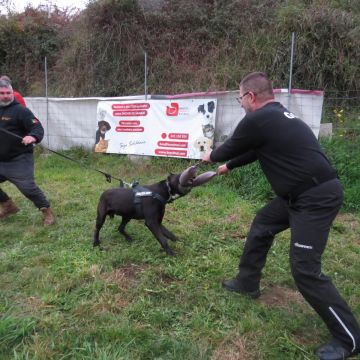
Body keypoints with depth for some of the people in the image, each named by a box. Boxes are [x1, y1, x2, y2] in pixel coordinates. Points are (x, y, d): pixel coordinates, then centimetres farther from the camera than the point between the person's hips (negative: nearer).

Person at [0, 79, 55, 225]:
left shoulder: (21, 110, -10)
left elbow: (38, 128, -19)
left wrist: (33, 136, -40)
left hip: (19, 160, -7)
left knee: (28, 187, -10)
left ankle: (47, 212, 5)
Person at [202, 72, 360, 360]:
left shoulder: (257, 120, -17)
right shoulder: (278, 116, 13)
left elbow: (231, 147, 0)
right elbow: (254, 150, 27)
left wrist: (212, 157, 22)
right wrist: (229, 166, 40)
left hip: (317, 199, -10)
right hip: (301, 193, 10)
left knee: (305, 268, -7)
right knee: (262, 225, 21)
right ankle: (248, 283, 38)